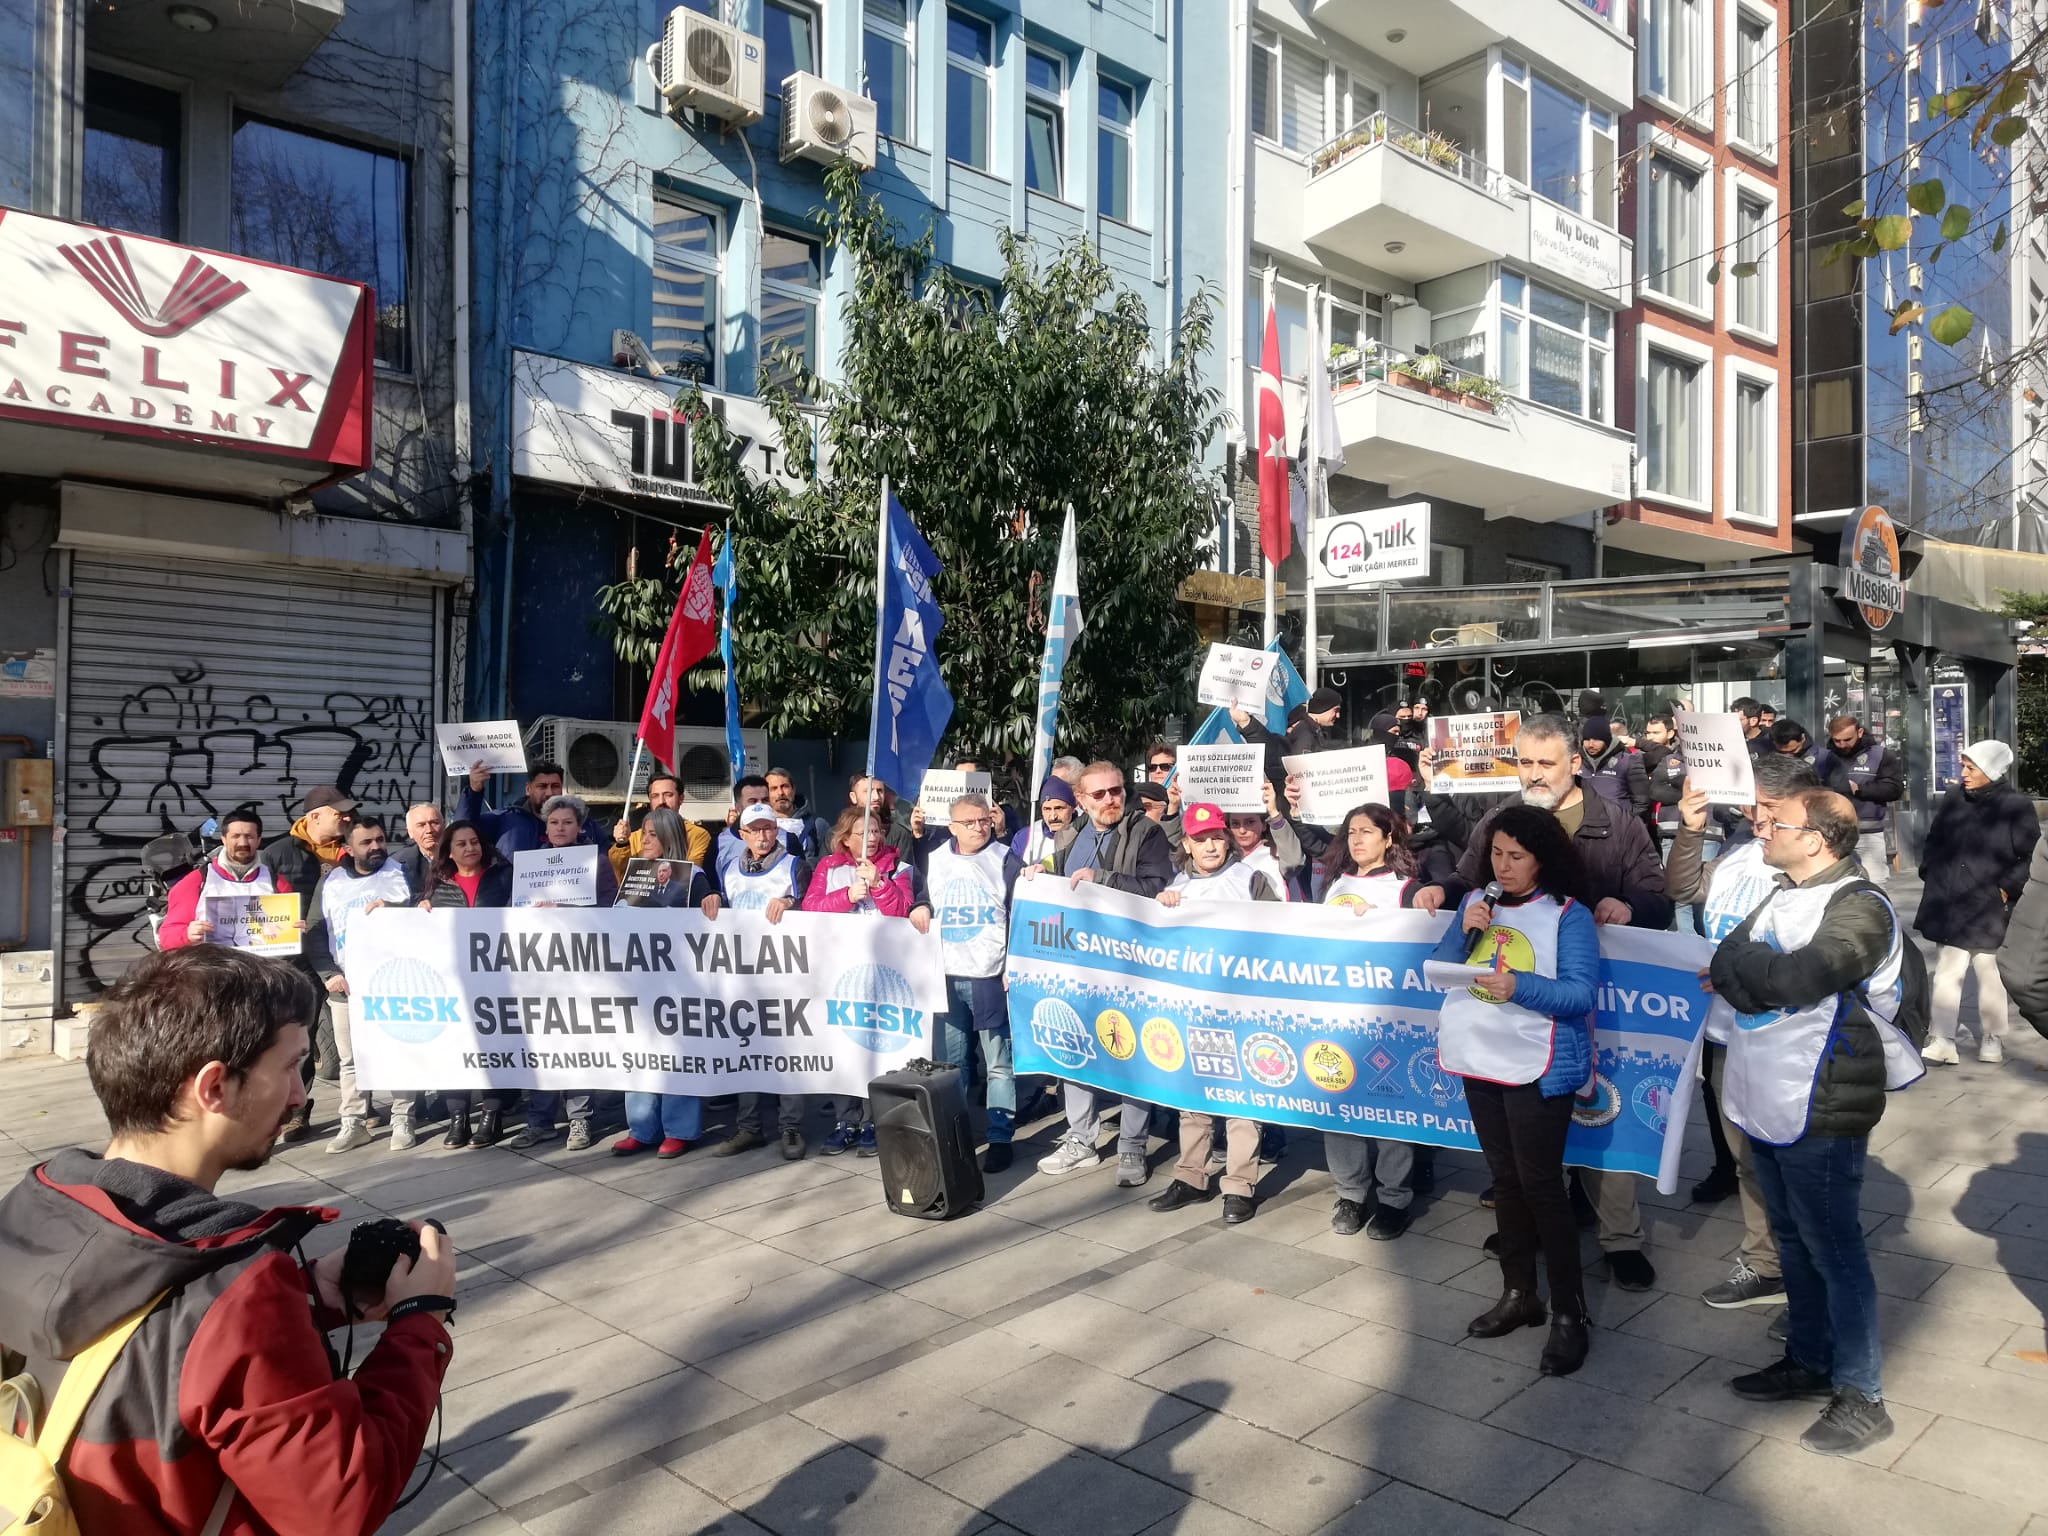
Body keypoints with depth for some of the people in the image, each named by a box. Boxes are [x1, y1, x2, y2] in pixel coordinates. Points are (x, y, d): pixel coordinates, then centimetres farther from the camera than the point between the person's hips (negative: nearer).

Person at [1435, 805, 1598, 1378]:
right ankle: (1517, 1295, 28)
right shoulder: (1477, 902, 6)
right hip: (1480, 1059, 6)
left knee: (1541, 1185, -4)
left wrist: (1519, 987, -31)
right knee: (1504, 1179, 15)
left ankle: (1568, 1316, 9)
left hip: (1538, 1067, -6)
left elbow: (1580, 994, -16)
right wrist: (1463, 931, -12)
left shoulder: (1569, 915, -9)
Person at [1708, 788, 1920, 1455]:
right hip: (1768, 1101, 8)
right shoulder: (1783, 896, 12)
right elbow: (1726, 963, 9)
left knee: (1835, 1251, 2)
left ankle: (1861, 1397, 16)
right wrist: (1747, 976, -10)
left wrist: (1735, 964, -14)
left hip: (1820, 1110, -8)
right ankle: (1808, 1361, 35)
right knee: (1793, 1241, 20)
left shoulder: (1859, 906, -16)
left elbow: (1798, 977, -29)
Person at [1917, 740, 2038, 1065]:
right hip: (1949, 907, 3)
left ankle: (1992, 1040, 25)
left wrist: (2007, 889, -11)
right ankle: (1941, 1041, 3)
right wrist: (1930, 875, 6)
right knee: (1946, 973, 1)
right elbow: (1933, 842, 15)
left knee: (1990, 975, 11)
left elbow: (2030, 857, -5)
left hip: (1990, 909, -3)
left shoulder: (2016, 807, -7)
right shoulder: (1952, 800, 3)